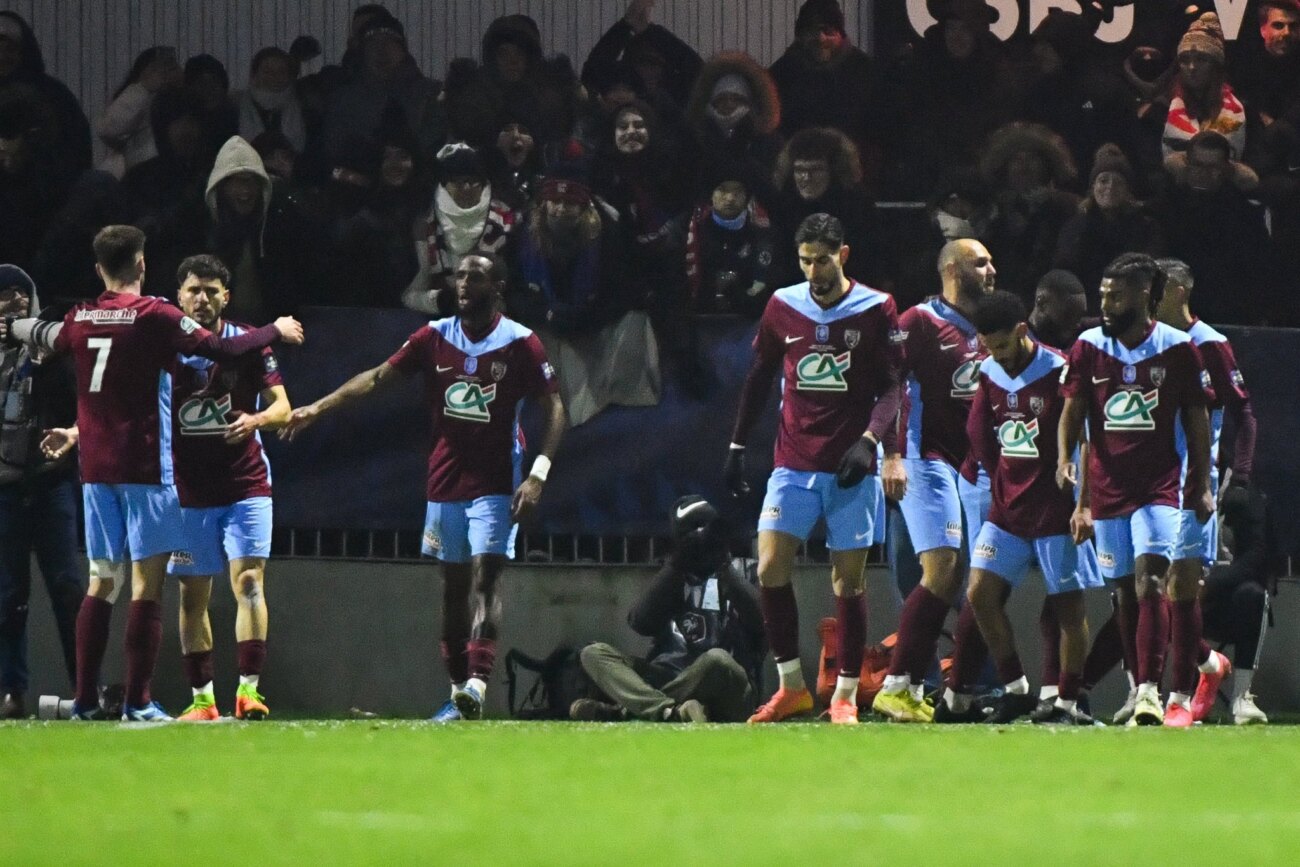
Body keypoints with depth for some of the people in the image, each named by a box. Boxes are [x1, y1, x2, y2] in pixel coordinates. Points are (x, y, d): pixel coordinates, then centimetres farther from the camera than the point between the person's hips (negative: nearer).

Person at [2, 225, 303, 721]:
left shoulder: (80, 320, 7)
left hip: (95, 470, 5)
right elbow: (222, 350, -12)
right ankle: (138, 702, -9)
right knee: (147, 584, -4)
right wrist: (277, 332, 4)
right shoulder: (153, 316, -9)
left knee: (102, 583, 11)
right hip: (146, 467, -5)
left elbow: (45, 337, 29)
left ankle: (85, 699, 8)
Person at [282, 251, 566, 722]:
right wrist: (319, 408, -7)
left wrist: (537, 475, -14)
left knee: (485, 577, -17)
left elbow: (554, 409, -4)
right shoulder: (435, 337, 4)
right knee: (453, 585, 7)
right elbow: (378, 377, 3)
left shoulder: (521, 343, -6)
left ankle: (477, 683, -29)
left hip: (495, 484, -4)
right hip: (445, 483, 4)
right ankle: (458, 692, 12)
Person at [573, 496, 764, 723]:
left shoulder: (744, 572, 11)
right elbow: (641, 624, 1)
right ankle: (671, 712, -39)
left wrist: (724, 569, -7)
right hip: (665, 678, 3)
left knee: (717, 659, -37)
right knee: (594, 653, -15)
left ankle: (624, 710, -33)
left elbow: (761, 621, -9)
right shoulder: (675, 577, 19)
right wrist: (675, 564, -3)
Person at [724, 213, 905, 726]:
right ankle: (792, 688, 2)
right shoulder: (782, 307, 5)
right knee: (770, 569, -9)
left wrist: (871, 441, -17)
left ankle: (845, 696, 8)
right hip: (793, 463, 2)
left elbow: (892, 387, -3)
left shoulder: (875, 310, -4)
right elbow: (759, 378, 15)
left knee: (848, 581, 0)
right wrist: (737, 446, 13)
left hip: (851, 469, -2)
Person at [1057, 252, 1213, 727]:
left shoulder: (1178, 349, -2)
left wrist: (1201, 486, 4)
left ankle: (1150, 692, -24)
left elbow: (1196, 420, 5)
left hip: (1159, 486, -3)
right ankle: (1140, 685, 20)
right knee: (1125, 591, 8)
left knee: (1149, 580, -18)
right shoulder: (1089, 347, 3)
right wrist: (1064, 460, -17)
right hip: (1107, 486, 3)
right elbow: (1072, 411, 2)